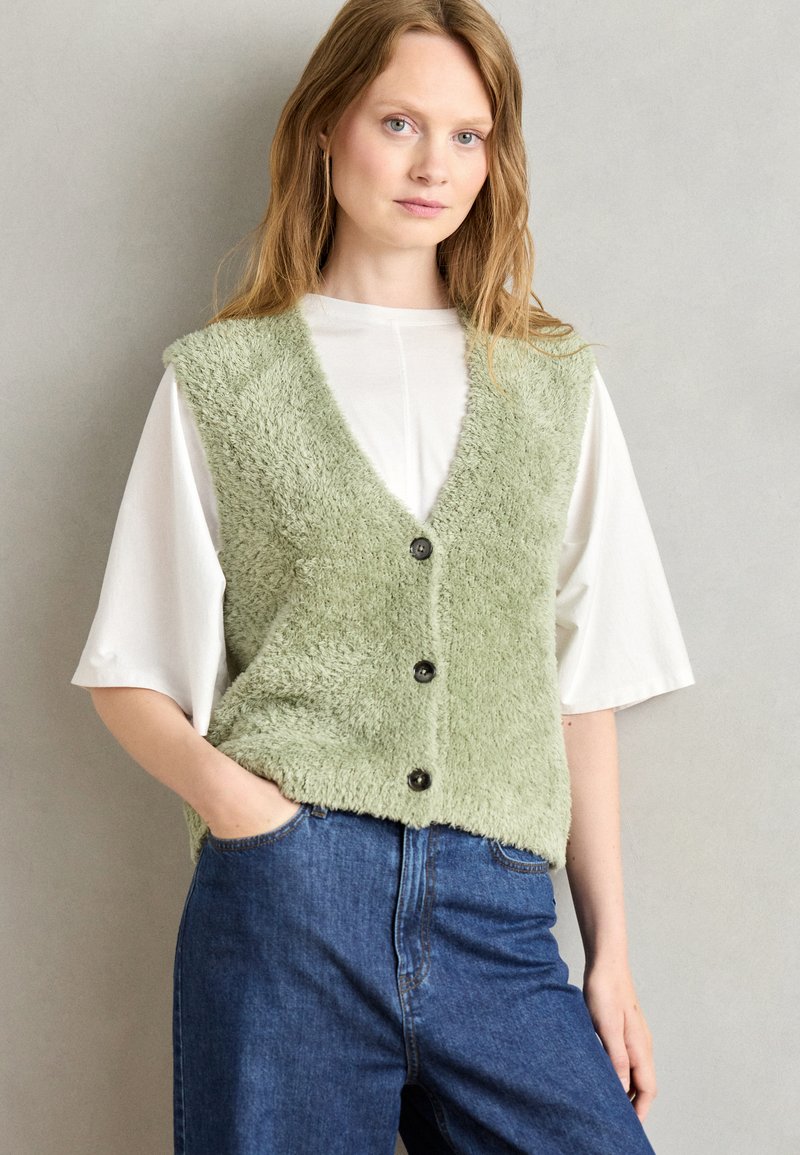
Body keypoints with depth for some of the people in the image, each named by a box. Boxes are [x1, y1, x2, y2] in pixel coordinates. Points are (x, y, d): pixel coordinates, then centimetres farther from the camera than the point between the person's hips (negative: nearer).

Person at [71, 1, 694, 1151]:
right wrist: (224, 789, -13)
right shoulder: (222, 377, 8)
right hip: (284, 892, -1)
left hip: (498, 919, 2)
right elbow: (132, 677, 7)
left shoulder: (558, 384, 13)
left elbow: (584, 685, 11)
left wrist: (611, 953, 8)